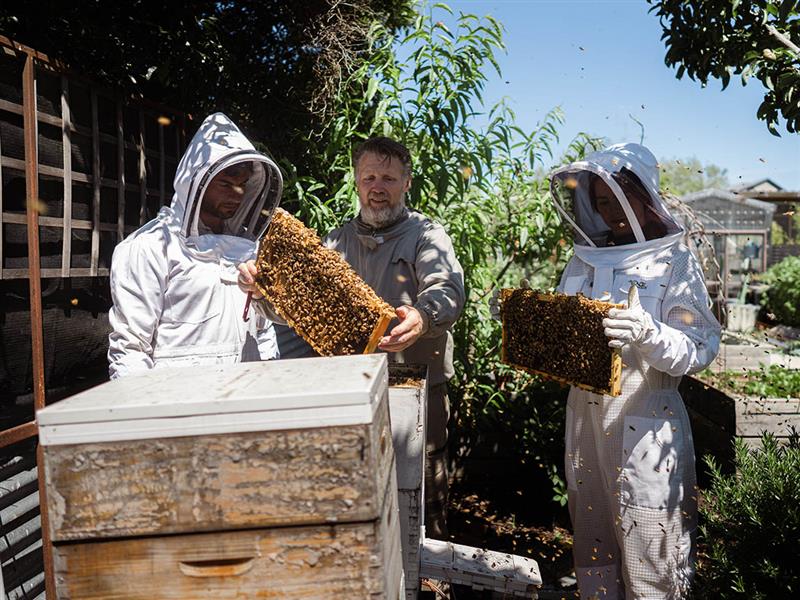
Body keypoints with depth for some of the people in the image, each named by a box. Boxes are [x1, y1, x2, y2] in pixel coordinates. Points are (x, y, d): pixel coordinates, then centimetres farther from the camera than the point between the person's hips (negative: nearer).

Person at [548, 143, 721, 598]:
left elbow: (700, 348, -12)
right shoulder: (585, 259, 9)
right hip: (585, 414, 5)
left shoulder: (674, 261, -4)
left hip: (645, 423, -4)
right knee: (592, 534, 16)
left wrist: (648, 334, -30)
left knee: (647, 545, 4)